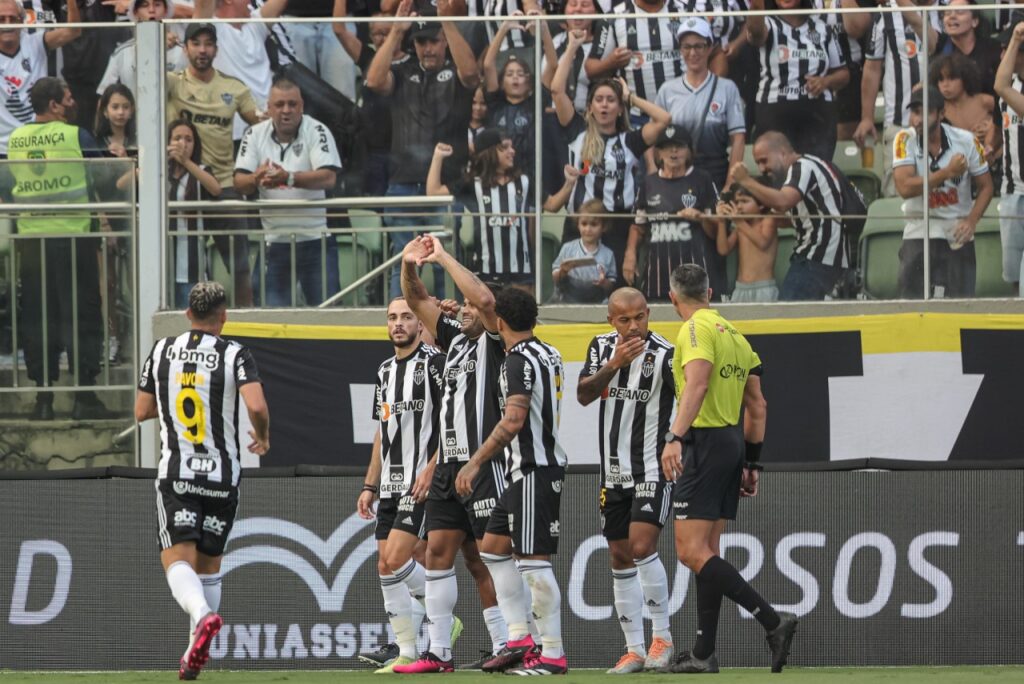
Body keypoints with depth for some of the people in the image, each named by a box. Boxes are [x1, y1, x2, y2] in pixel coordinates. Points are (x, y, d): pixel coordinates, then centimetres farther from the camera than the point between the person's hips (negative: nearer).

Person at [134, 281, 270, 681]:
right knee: (209, 564, 14)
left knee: (177, 559, -7)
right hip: (222, 475, 0)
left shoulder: (162, 351, 5)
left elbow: (142, 411, 12)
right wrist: (262, 437, 3)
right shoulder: (234, 355, -4)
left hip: (175, 474, 0)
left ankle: (203, 616, -38)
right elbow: (256, 406, -18)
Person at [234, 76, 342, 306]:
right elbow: (239, 184, -3)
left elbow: (328, 177, -20)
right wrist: (256, 178, -27)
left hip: (316, 239, -3)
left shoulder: (317, 131, -6)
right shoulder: (255, 135, 5)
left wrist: (288, 178, -35)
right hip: (274, 242, 3)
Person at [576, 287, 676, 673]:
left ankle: (662, 638, -7)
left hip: (653, 468, -6)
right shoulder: (602, 347, 5)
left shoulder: (664, 354, -12)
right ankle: (634, 650, 12)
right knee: (620, 558, 6)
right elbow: (583, 395, -5)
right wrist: (613, 364, -19)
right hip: (614, 471, 6)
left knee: (642, 547, -19)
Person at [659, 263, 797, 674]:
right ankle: (704, 655, 10)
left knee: (691, 551, -12)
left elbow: (697, 382, -26)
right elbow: (757, 407, 19)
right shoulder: (734, 334, 17)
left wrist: (675, 437, -35)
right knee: (706, 551, 12)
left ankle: (773, 621, -20)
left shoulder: (696, 328, -8)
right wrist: (751, 462, 24)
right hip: (734, 441, 9)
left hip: (706, 441, -9)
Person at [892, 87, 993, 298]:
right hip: (919, 231, -1)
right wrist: (948, 172, -24)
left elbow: (986, 186, 2)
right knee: (912, 301, -8)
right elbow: (905, 188, -21)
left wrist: (971, 221, -14)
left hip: (958, 231, 1)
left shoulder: (966, 141, -6)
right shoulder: (904, 140, -9)